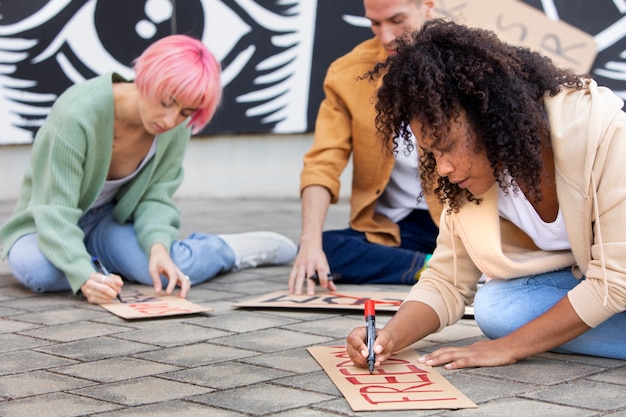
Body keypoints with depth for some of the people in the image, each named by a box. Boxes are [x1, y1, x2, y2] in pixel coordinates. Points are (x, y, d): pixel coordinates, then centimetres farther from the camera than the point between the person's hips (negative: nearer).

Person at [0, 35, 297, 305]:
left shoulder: (176, 130, -15)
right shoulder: (77, 114, -32)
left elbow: (155, 197, -11)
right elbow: (55, 212, -32)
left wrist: (158, 246, -34)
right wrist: (84, 277, -48)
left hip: (112, 221, 2)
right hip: (48, 226, -2)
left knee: (174, 269, -29)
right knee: (36, 269, -38)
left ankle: (231, 249, 5)